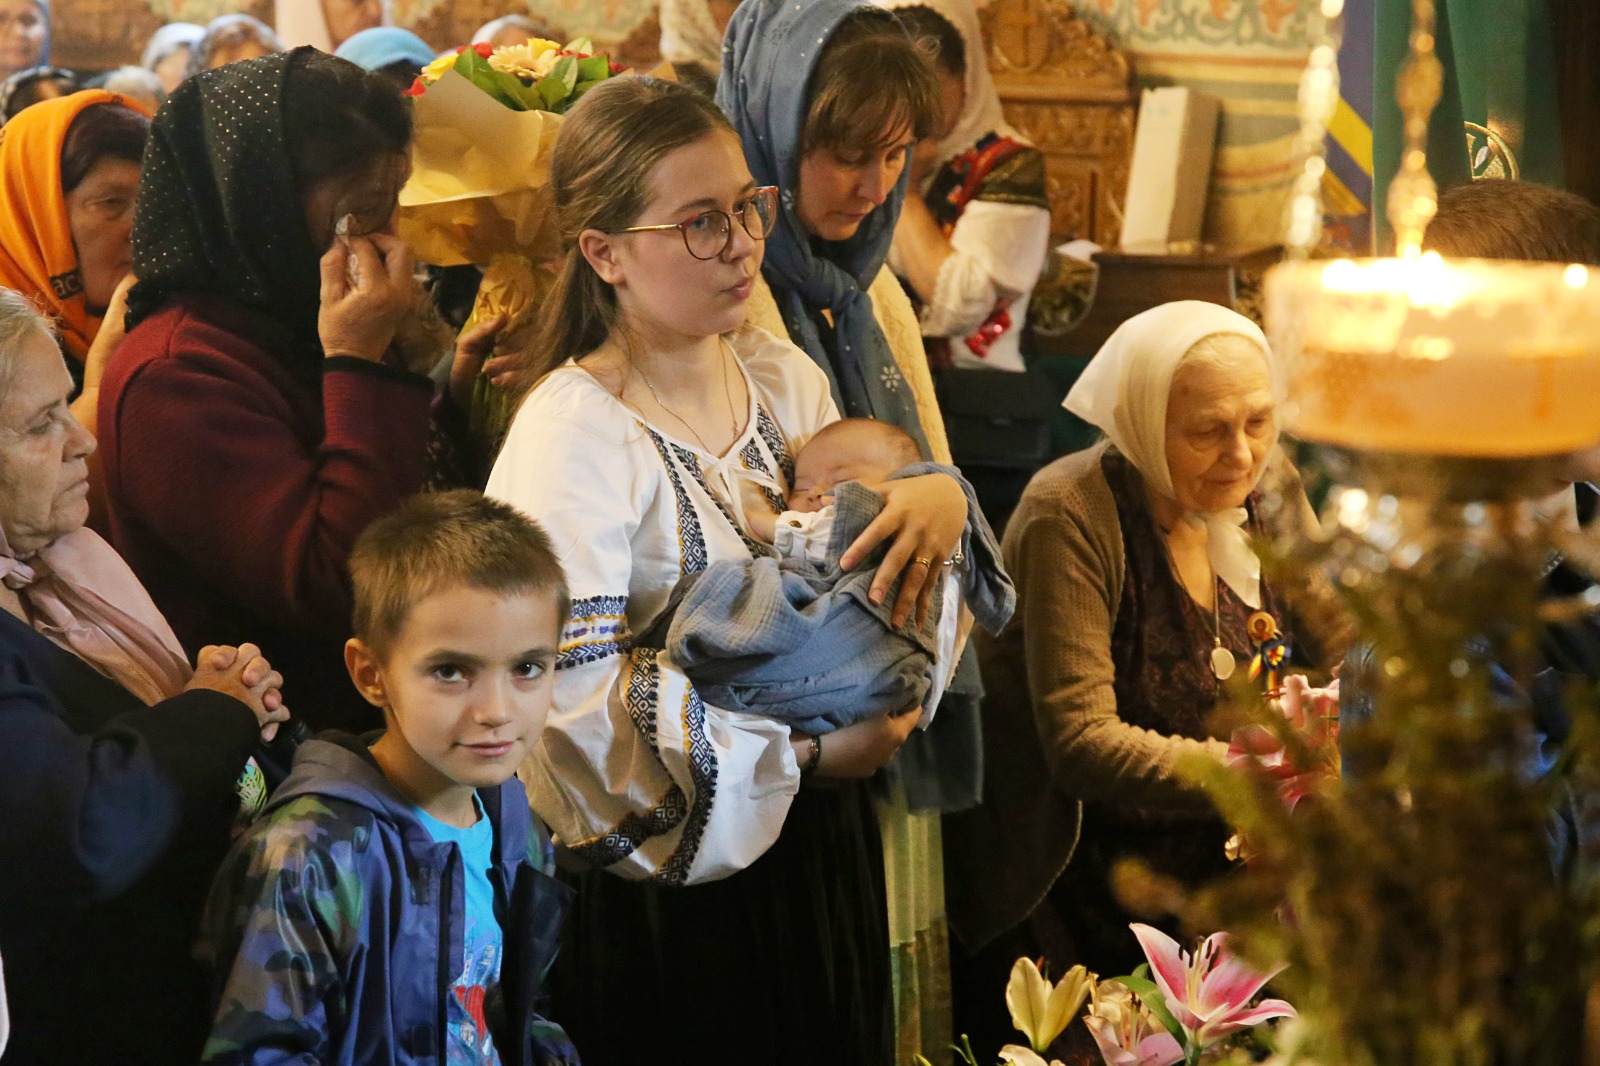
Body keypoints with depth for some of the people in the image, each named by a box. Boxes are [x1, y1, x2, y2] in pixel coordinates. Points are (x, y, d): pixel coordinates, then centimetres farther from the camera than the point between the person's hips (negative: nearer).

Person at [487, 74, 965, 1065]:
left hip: (817, 833, 7)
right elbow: (576, 693, -26)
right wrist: (802, 739, -26)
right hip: (675, 878, -7)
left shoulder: (782, 374, 3)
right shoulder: (573, 432, -20)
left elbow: (860, 573, 13)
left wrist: (937, 495, -10)